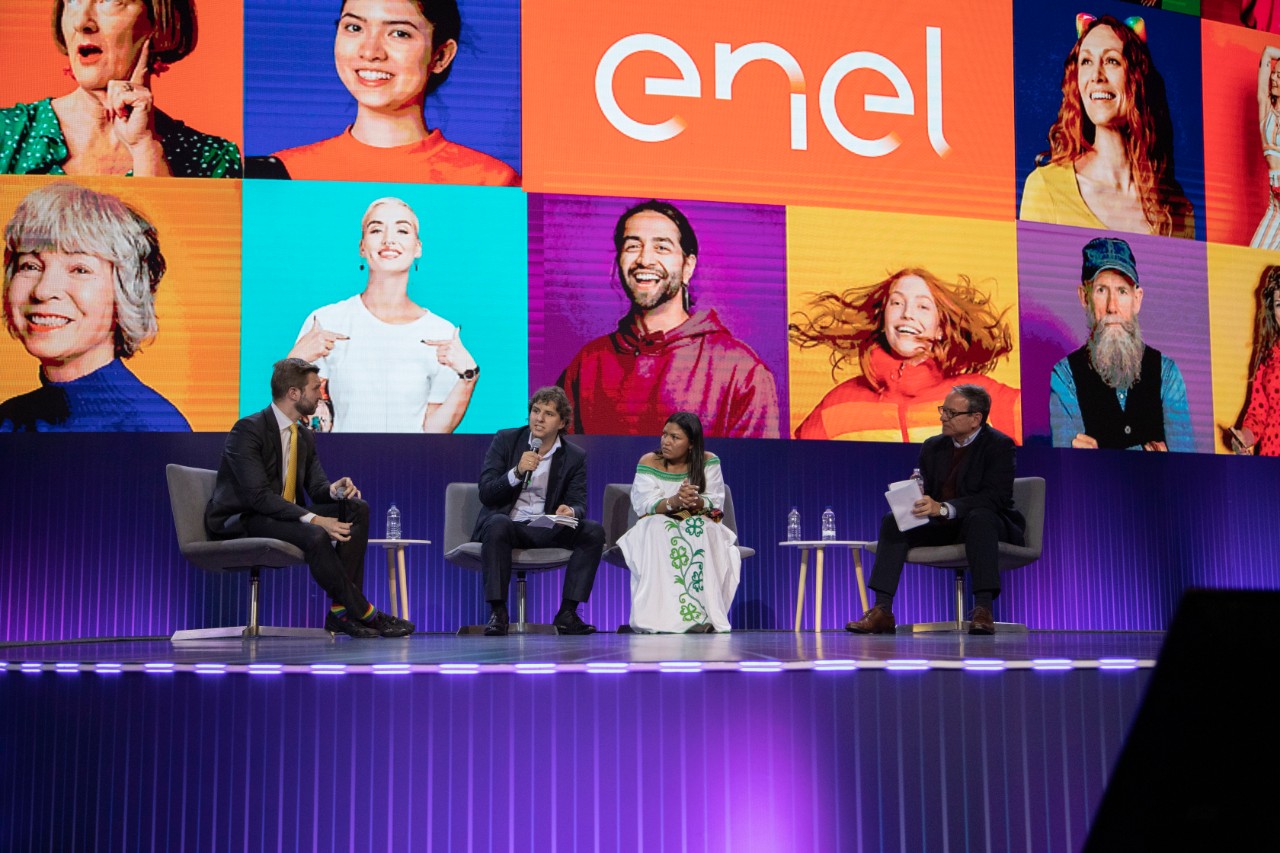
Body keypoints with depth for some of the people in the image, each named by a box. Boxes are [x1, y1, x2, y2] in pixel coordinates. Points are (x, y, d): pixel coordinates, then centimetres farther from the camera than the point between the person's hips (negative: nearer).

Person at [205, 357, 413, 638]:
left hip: (285, 516, 9)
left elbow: (316, 487, 11)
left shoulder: (305, 436, 10)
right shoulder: (247, 430, -17)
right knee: (315, 536, -35)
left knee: (357, 509, -10)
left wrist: (334, 489, -16)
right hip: (241, 522, -9)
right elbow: (259, 496, -26)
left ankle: (341, 610, -16)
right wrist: (313, 519, -32)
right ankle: (365, 613, -19)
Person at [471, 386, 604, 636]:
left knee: (594, 531, -21)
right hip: (506, 524, -2)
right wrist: (517, 472, -23)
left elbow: (578, 503, 1)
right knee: (498, 523, -37)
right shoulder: (505, 440, 2)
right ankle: (497, 612, -30)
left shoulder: (575, 456, 6)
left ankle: (567, 613, -20)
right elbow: (485, 493, -5)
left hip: (546, 530, 2)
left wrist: (570, 511, -24)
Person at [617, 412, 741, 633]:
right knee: (657, 531, -36)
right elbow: (644, 505, -10)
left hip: (700, 525, 0)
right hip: (657, 526, 0)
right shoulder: (649, 463, 0)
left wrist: (696, 502, -29)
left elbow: (715, 504, -4)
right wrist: (673, 502, -31)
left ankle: (706, 614, -38)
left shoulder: (709, 462, 1)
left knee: (703, 532, -35)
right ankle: (660, 615, -40)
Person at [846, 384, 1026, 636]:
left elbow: (995, 497, -24)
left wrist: (943, 509, -36)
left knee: (979, 517, -39)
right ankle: (882, 611, -24)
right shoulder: (933, 446, 9)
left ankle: (983, 610, -41)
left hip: (989, 523, -6)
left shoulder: (999, 445, -11)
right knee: (892, 521, -15)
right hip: (944, 528, 6)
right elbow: (925, 492, 9)